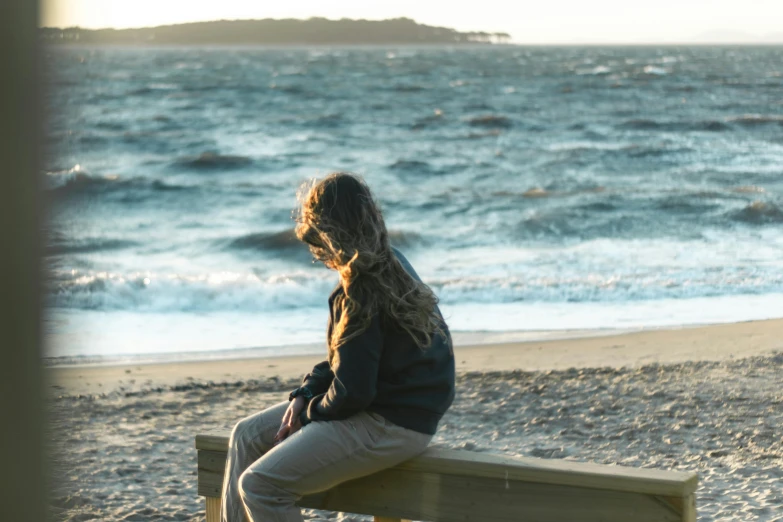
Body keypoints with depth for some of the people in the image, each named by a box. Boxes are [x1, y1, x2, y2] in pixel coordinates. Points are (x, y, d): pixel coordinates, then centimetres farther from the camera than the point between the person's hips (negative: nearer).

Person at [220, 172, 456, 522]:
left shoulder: (363, 291, -24)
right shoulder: (390, 263, 7)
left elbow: (352, 392, -24)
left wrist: (309, 412, -4)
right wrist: (303, 395, 4)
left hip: (391, 426, -11)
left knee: (258, 485, -16)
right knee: (247, 435, 13)